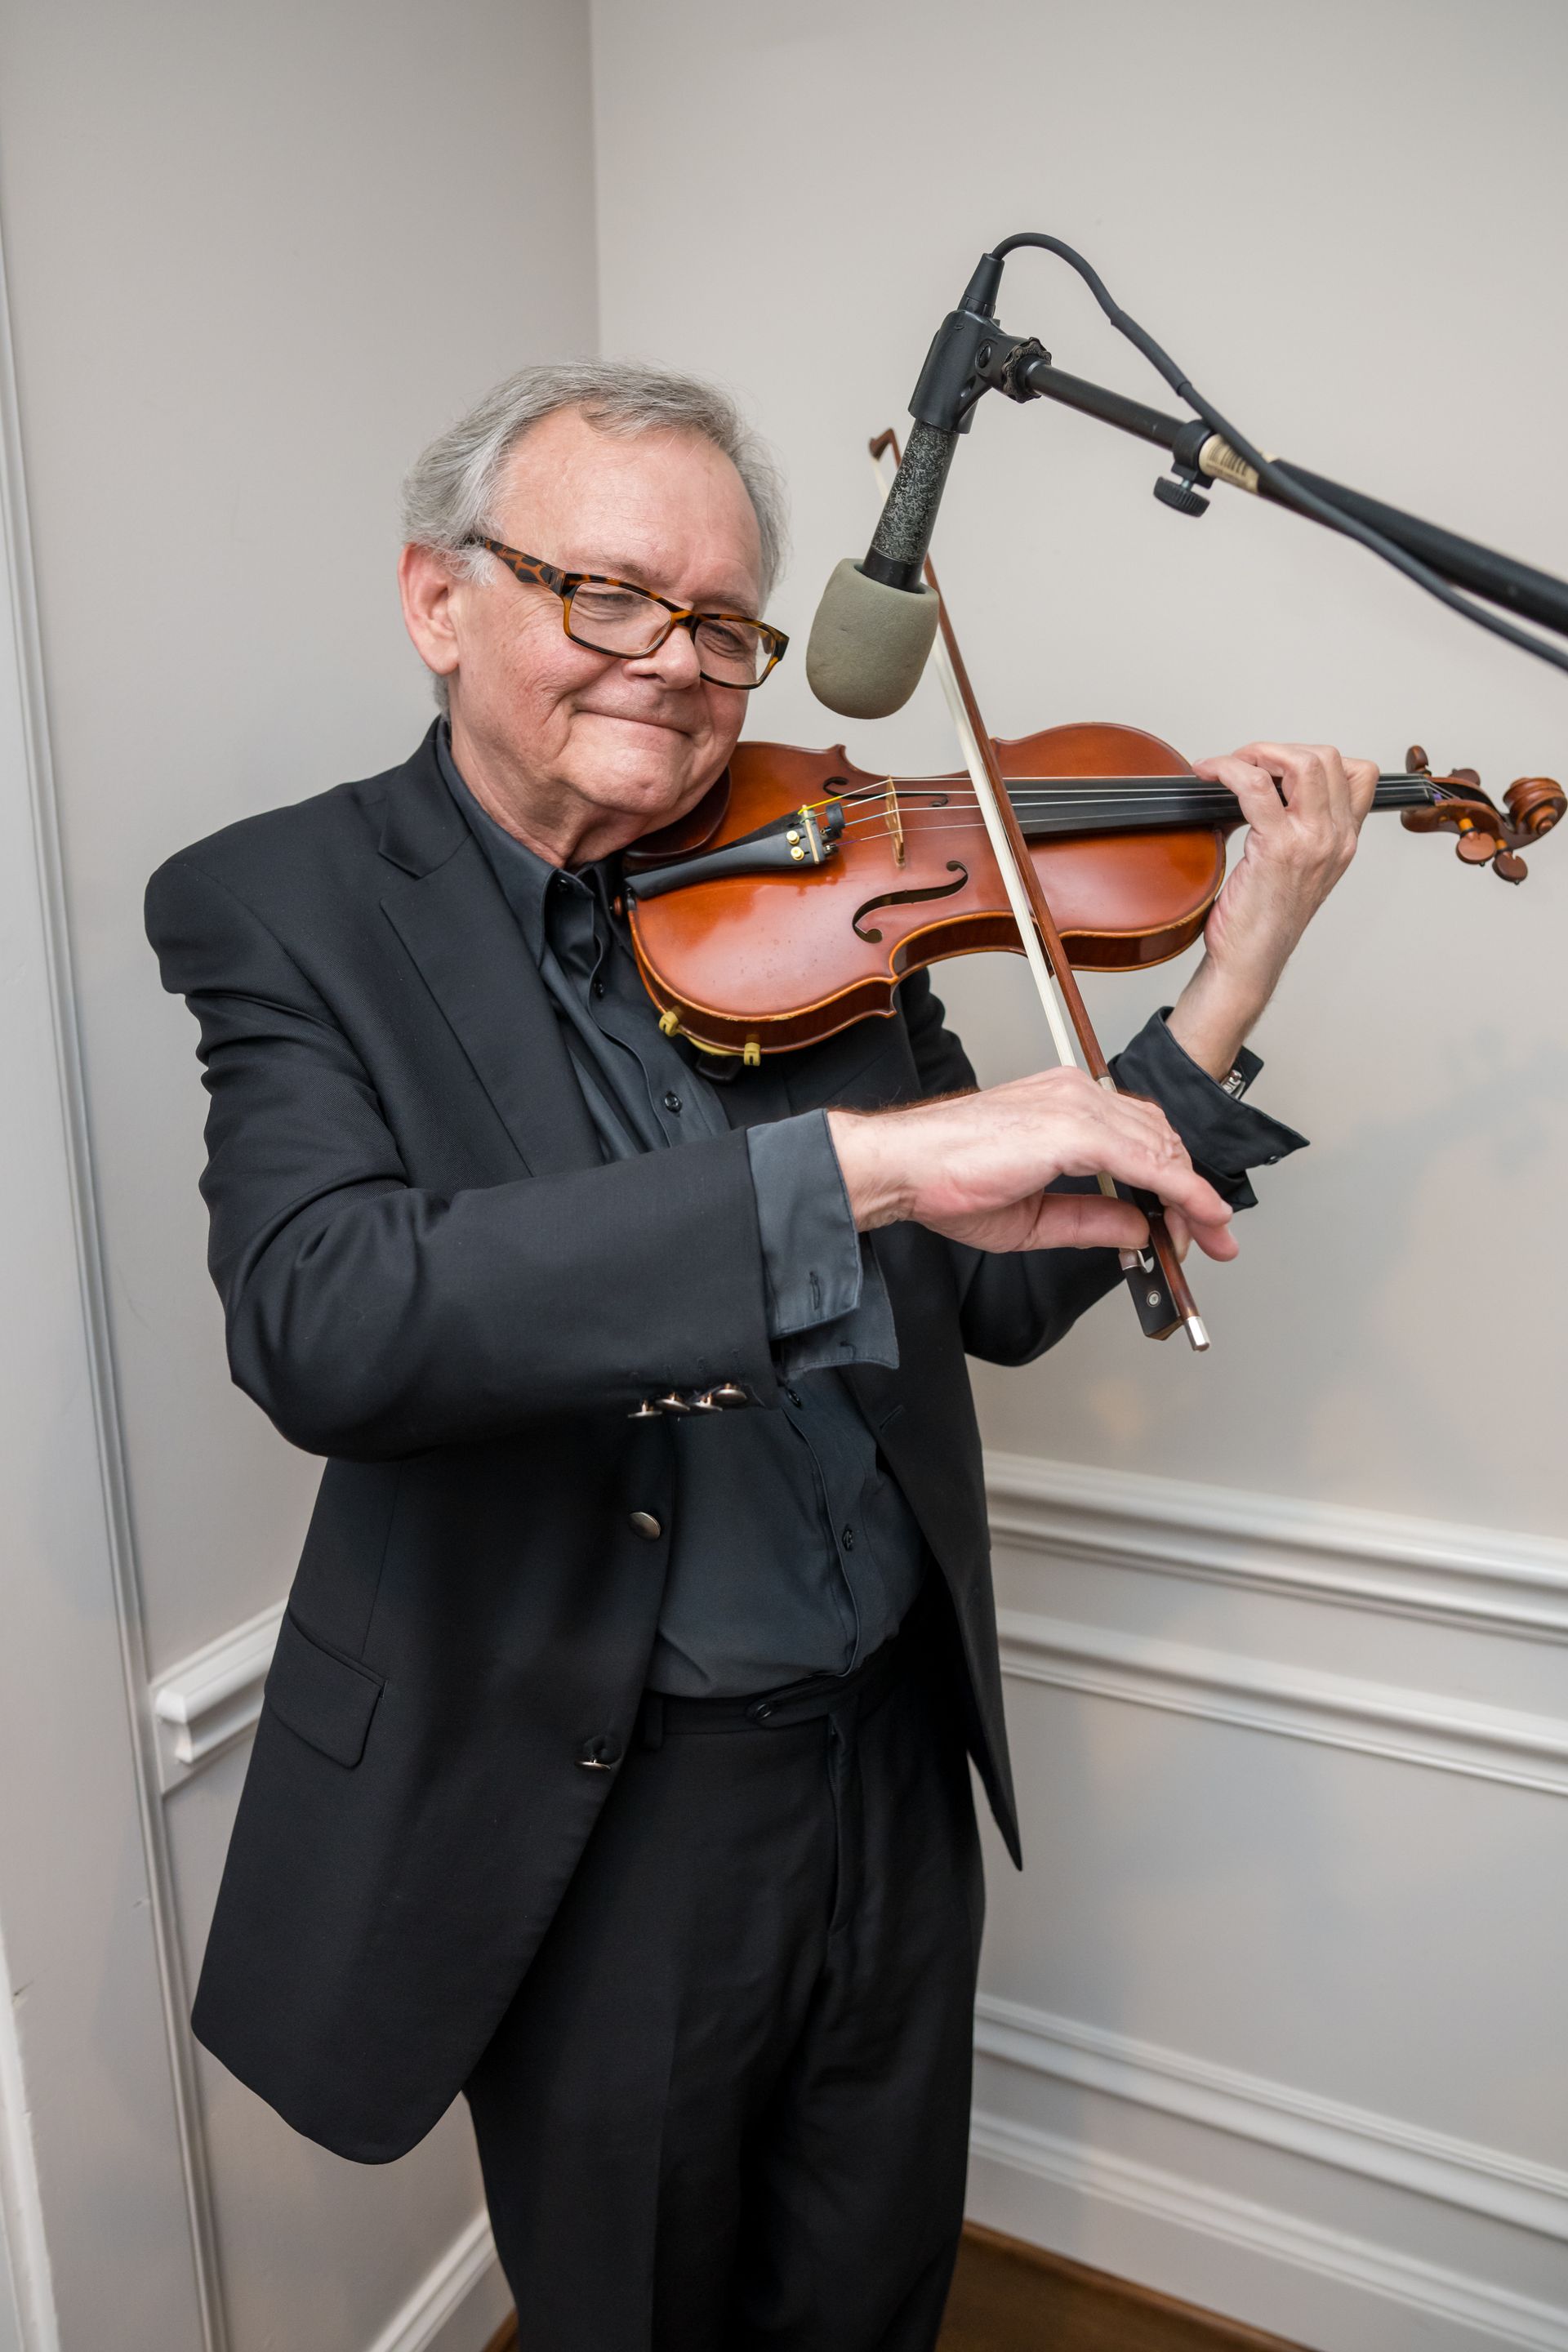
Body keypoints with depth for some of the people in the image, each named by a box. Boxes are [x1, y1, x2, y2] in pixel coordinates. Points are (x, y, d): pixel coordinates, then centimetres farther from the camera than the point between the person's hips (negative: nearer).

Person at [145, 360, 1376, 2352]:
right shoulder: (290, 905, -12)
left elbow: (1001, 1291, 0)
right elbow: (318, 1325, -31)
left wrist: (1229, 992, -10)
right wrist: (856, 1159, -37)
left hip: (894, 1768, 4)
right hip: (583, 1822, -3)